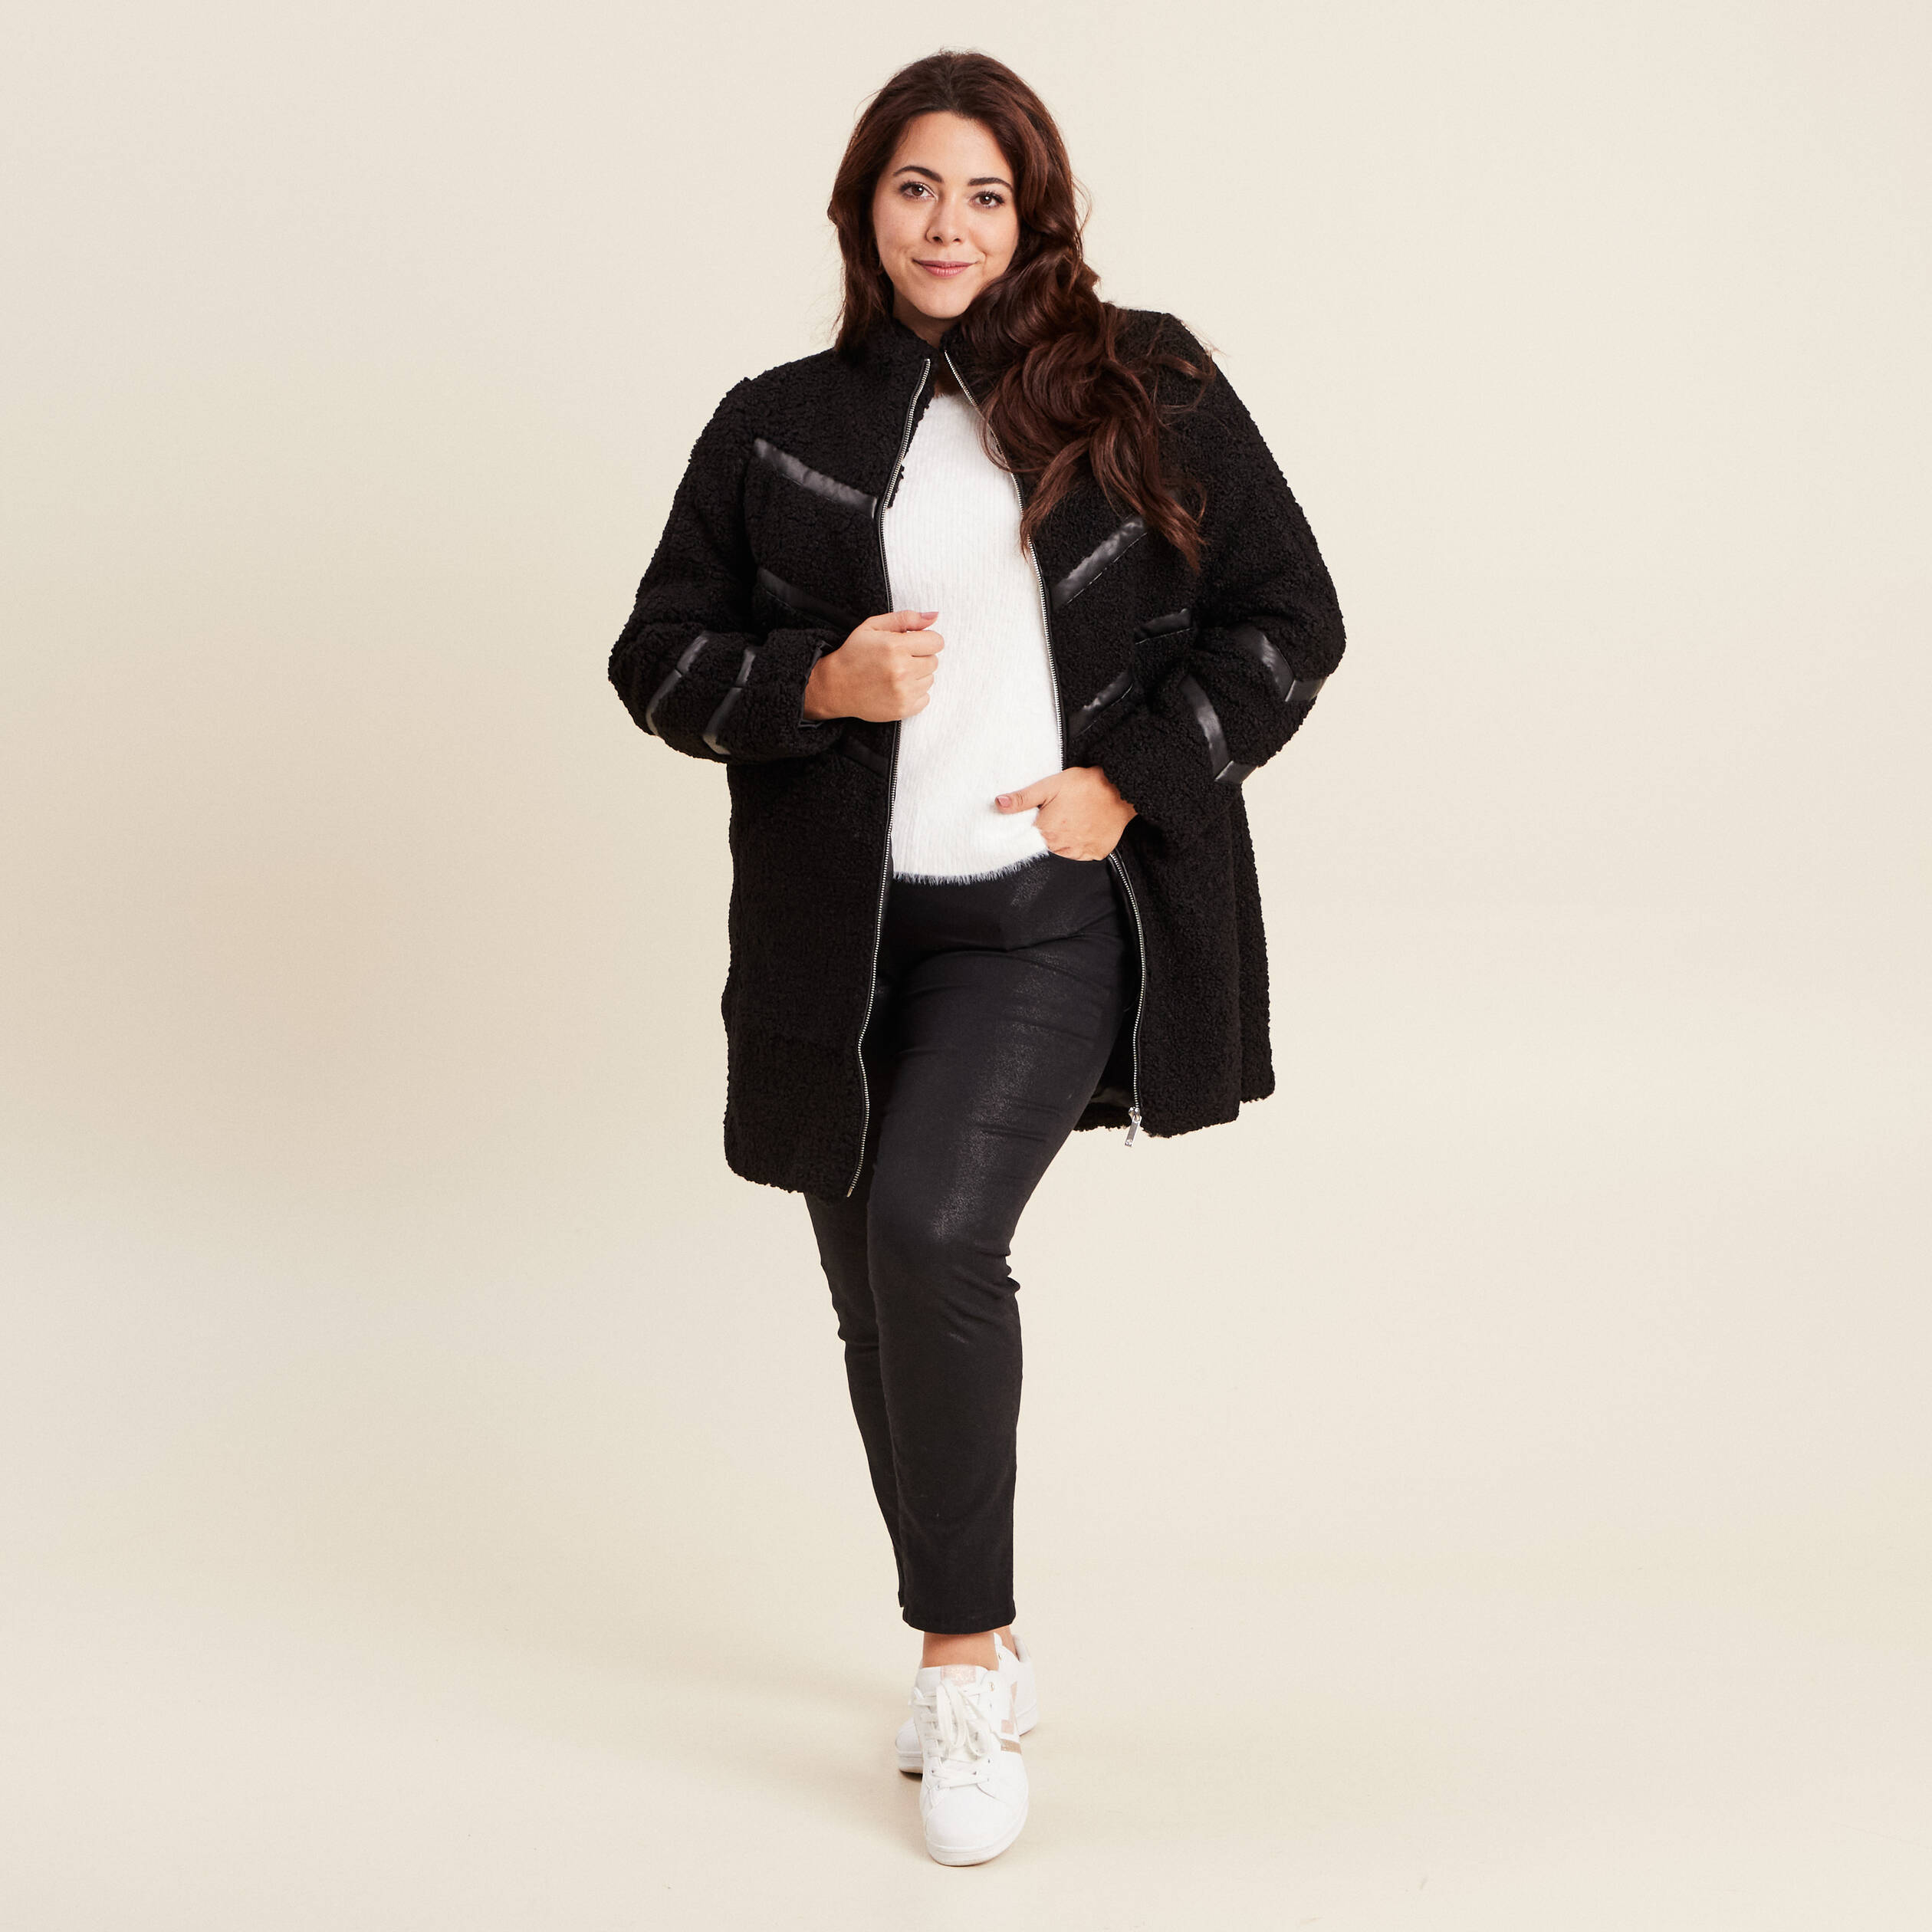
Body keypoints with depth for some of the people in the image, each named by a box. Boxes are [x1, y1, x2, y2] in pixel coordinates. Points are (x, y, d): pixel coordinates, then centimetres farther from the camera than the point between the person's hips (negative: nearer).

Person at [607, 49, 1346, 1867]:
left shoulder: (1142, 388, 3)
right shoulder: (775, 427, 8)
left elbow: (1287, 619, 4)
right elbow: (658, 656, 9)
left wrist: (1131, 779, -7)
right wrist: (817, 683, -10)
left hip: (1052, 913, -3)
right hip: (837, 935, 4)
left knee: (932, 1233, -24)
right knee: (877, 1303, 11)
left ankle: (966, 1652, -4)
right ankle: (973, 1660, 32)